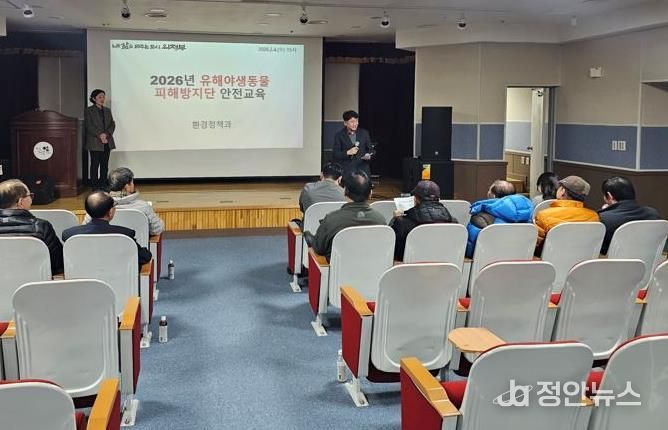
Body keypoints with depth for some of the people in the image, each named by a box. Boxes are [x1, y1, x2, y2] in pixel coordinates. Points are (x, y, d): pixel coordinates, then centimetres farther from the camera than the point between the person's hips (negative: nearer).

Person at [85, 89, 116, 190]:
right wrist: (99, 135, -17)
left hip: (107, 142, 5)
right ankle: (95, 186, 2)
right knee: (95, 165, -1)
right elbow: (89, 126, -8)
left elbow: (112, 124, 7)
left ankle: (103, 185, 10)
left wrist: (106, 134, -10)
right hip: (95, 143, -5)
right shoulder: (89, 111, 1)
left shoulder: (107, 110, 16)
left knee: (105, 165, 5)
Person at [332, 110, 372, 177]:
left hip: (363, 170, 2)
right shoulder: (339, 136, 2)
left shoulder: (364, 133, 9)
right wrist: (347, 152, -16)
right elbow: (335, 154, -2)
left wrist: (368, 155, -6)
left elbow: (369, 149, 16)